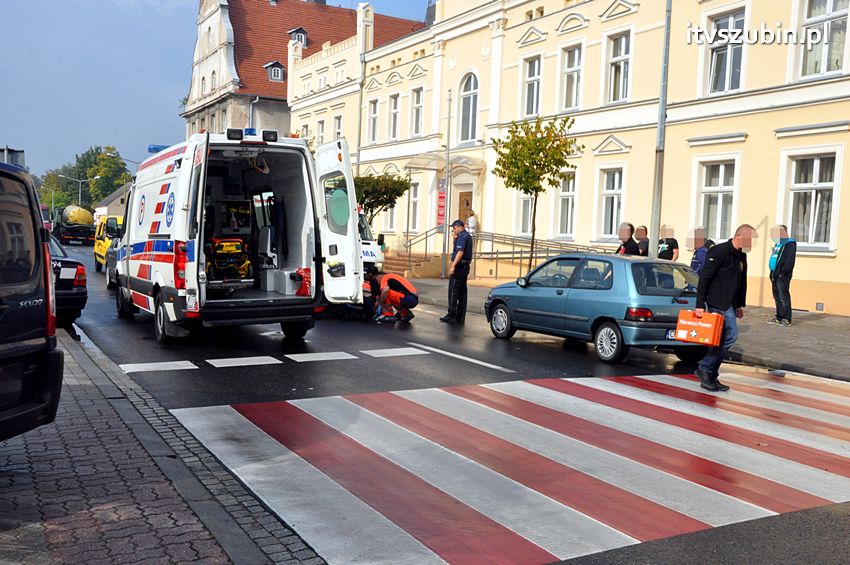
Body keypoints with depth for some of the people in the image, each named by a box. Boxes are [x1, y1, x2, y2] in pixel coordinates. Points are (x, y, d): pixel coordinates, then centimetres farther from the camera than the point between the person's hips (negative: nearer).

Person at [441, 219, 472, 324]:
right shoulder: (468, 236, 19)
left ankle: (451, 316, -6)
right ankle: (460, 317, 12)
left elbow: (460, 252, -23)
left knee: (453, 291, -6)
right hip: (465, 266, 10)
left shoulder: (462, 236, -12)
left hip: (459, 266, -10)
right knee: (462, 292, 9)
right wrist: (455, 238, 14)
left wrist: (453, 266, -26)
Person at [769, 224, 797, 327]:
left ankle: (786, 319, -5)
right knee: (777, 297, 12)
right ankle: (779, 317, 18)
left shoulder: (790, 244, -7)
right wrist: (772, 273, 14)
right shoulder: (777, 244, 20)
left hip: (782, 276, -9)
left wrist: (782, 273, -18)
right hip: (775, 275, 9)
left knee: (783, 297, -8)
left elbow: (790, 261, -16)